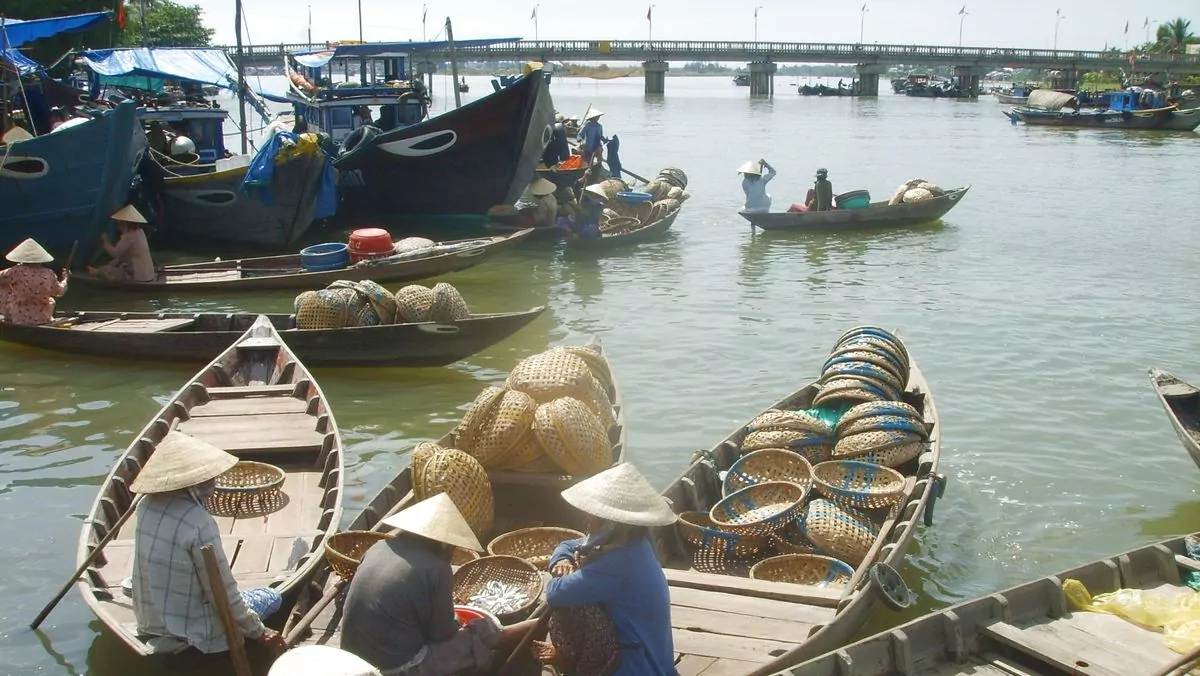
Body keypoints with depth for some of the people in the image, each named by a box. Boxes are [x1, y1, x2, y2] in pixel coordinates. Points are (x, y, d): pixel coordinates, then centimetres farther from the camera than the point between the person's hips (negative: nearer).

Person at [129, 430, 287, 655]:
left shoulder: (147, 505, -5)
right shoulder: (198, 521, -28)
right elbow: (223, 593, -20)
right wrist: (258, 632, -11)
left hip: (150, 623, 8)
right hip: (192, 634, -8)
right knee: (271, 597, 11)